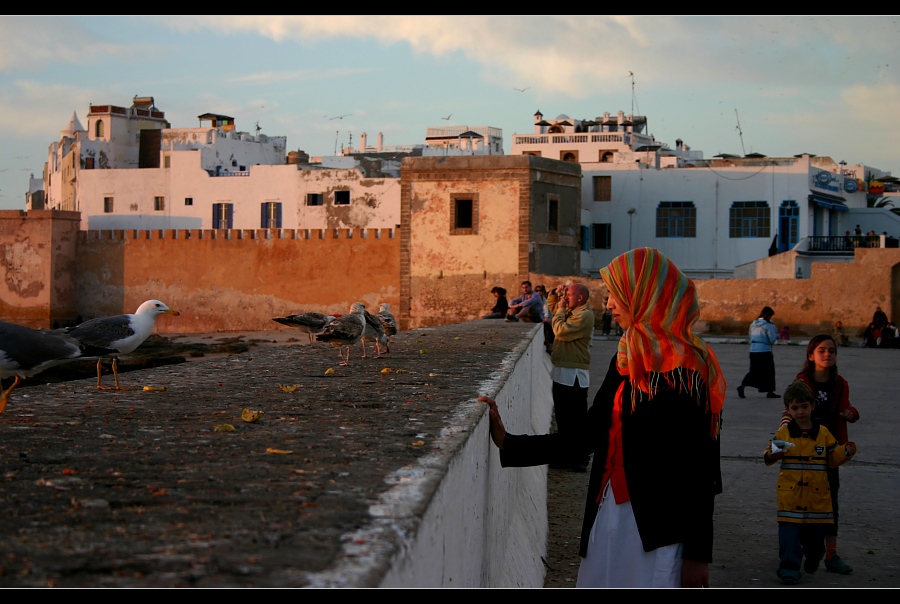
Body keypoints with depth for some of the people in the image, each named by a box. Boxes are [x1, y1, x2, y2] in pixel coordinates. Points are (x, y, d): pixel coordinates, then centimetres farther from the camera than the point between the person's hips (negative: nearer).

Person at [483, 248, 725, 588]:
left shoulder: (684, 371, -13)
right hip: (610, 518, 8)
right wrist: (508, 444, 5)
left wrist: (698, 553, -15)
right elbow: (587, 437, 10)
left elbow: (701, 469, -14)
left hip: (659, 530, -8)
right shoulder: (626, 362, 11)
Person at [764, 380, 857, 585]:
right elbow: (768, 458, 0)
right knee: (789, 532, -9)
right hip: (790, 494, -2)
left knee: (815, 533, 12)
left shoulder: (823, 433, 4)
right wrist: (774, 452, -21)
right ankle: (789, 569, -2)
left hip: (817, 496, 2)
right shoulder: (783, 432, -1)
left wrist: (845, 452, -6)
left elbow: (832, 460, 11)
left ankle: (813, 558, 40)